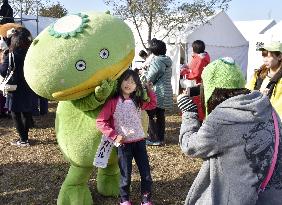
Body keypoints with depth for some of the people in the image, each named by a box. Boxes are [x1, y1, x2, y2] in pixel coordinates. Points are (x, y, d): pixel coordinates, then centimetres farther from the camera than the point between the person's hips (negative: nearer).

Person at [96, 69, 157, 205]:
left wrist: (149, 90, 10)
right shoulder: (113, 102, -10)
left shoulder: (137, 102, 5)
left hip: (139, 141, 4)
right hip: (123, 144, -4)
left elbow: (152, 104, 22)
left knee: (146, 174, 8)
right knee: (126, 175, 8)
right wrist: (114, 136, -15)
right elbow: (100, 122, -11)